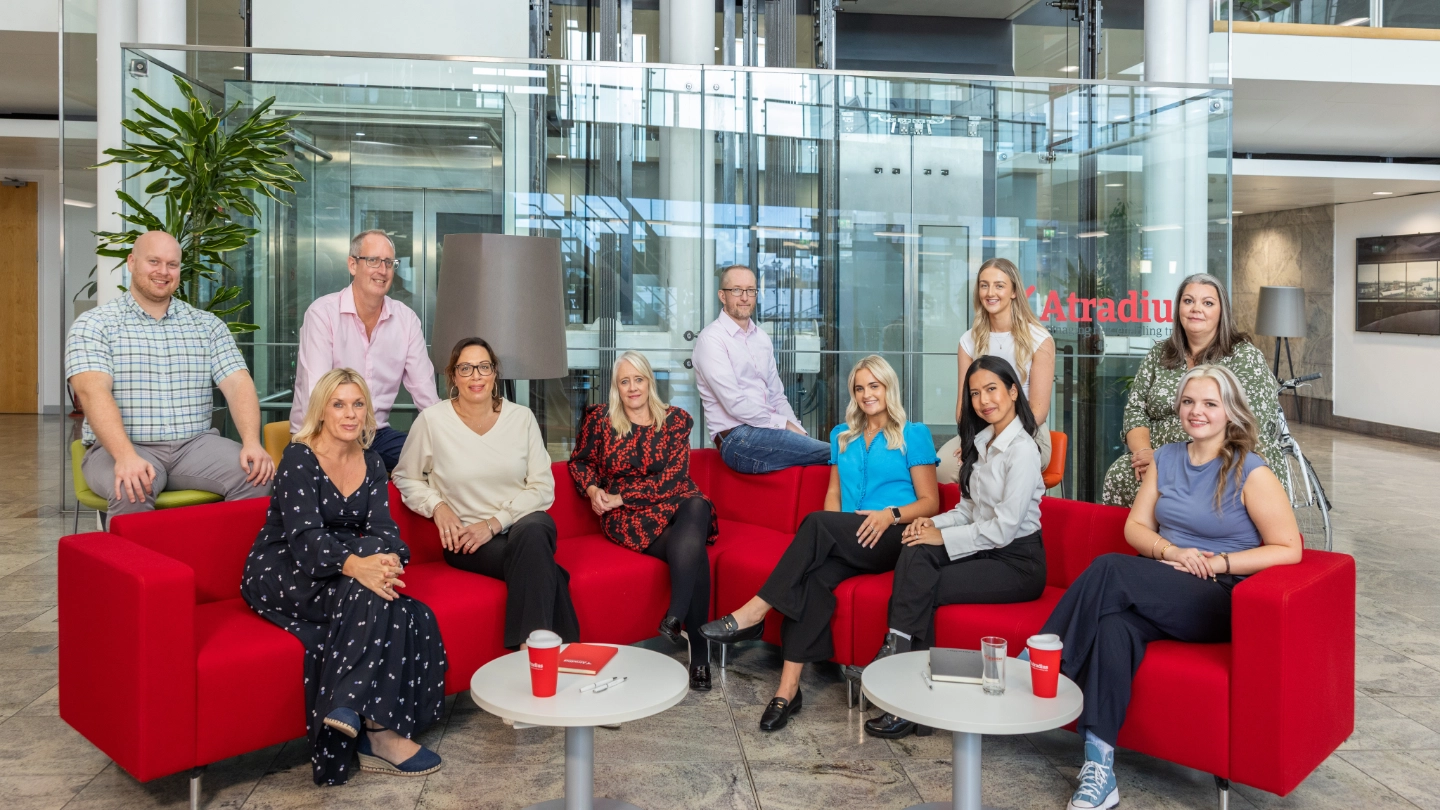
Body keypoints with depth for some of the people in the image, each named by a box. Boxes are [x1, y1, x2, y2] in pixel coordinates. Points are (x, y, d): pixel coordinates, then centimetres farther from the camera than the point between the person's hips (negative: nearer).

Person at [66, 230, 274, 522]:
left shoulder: (209, 325, 12)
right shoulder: (93, 325, 2)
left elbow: (238, 384, 1)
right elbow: (93, 391, -13)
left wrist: (252, 443, -19)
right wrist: (126, 456, -30)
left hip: (196, 444, 3)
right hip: (121, 446, -2)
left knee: (257, 476, -25)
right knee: (132, 490, -36)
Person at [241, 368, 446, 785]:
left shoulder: (371, 463, 6)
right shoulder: (299, 459, -11)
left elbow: (383, 527, -5)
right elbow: (304, 536, -24)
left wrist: (389, 559, -30)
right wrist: (355, 565, -44)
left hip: (337, 576, 6)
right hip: (280, 573, -5)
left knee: (390, 601, -25)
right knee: (373, 595, -31)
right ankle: (378, 733, -31)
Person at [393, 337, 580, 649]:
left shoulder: (521, 417, 3)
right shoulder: (432, 420, -1)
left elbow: (543, 488, 1)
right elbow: (405, 477, 12)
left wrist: (495, 523, -11)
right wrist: (437, 506, -8)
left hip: (524, 522, 2)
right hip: (465, 539, -2)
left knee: (531, 531, -37)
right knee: (541, 568, -33)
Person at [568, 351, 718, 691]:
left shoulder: (676, 420, 5)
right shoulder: (600, 419, 7)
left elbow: (670, 480, -4)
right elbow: (579, 462, 19)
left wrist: (621, 496, -10)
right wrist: (593, 490, -3)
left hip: (675, 501, 1)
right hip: (629, 518, -1)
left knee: (696, 507, -39)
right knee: (692, 550, -31)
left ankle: (676, 617, -40)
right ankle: (698, 650, -29)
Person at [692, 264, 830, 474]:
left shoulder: (761, 337, 17)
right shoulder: (711, 339, -7)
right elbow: (735, 404, -15)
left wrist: (799, 431, 1)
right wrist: (786, 425, -11)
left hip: (768, 431, 7)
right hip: (738, 440, -7)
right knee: (835, 454, -23)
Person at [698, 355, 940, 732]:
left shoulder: (914, 434, 9)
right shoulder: (842, 435, 25)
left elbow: (930, 502, 5)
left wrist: (892, 514, -15)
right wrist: (831, 530, 0)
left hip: (894, 538, -4)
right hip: (845, 542, 4)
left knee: (817, 523, -32)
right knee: (813, 574, -32)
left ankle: (754, 613, -30)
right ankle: (788, 687, -37)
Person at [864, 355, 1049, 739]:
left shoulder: (1022, 451, -15)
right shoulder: (981, 443, 13)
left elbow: (1004, 528, -20)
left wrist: (944, 538, -15)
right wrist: (934, 523, -2)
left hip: (1017, 563, -7)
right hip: (985, 549, 8)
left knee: (924, 589, -22)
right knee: (915, 552, -21)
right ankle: (898, 650, -25)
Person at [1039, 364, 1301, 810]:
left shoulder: (1251, 472, -3)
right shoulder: (1165, 459, 14)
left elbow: (1289, 550, -6)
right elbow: (1135, 526, 13)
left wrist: (1217, 563, -14)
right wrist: (1170, 551, -8)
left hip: (1220, 600, -4)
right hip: (1162, 594, 5)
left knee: (1109, 569, -30)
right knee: (1115, 624, -32)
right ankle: (1098, 767, -34)